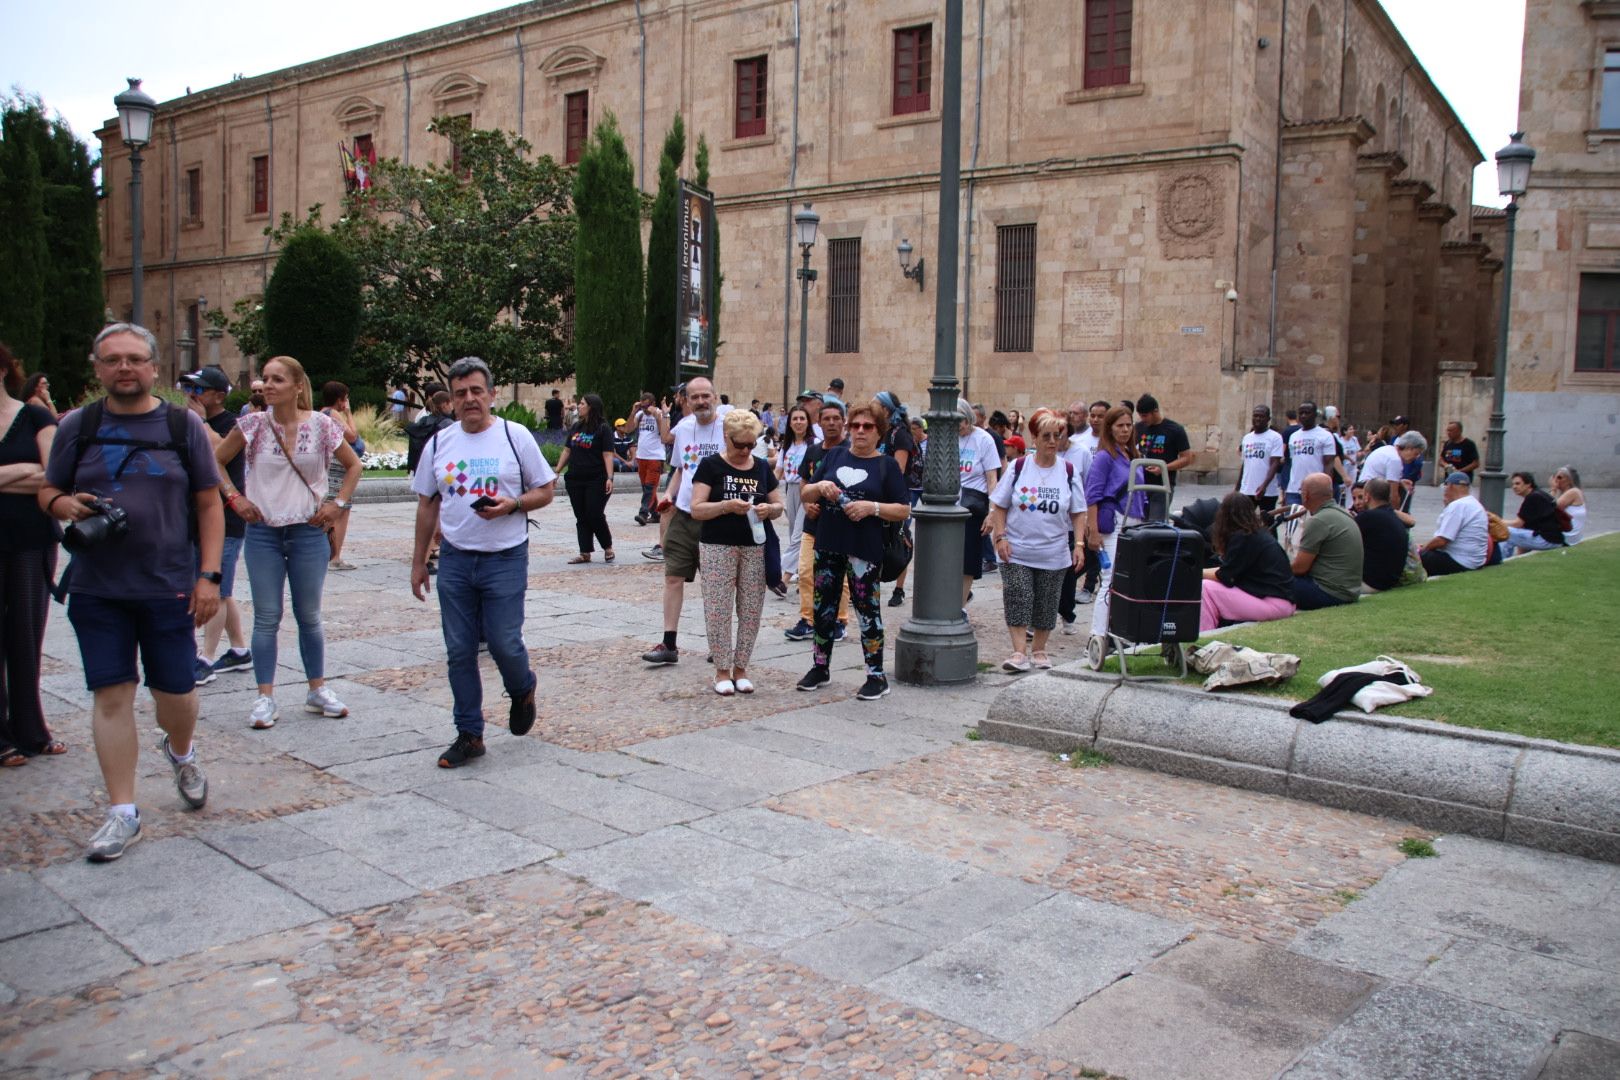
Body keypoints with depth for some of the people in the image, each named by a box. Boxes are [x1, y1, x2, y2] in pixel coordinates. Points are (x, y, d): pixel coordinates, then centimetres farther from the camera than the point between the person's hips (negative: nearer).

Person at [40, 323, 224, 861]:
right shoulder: (77, 426, 5)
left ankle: (181, 753, 38)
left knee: (175, 691, 4)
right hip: (95, 589, 1)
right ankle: (122, 811, 12)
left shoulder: (184, 426, 2)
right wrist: (65, 504, -12)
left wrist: (208, 575, -5)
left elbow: (209, 505, 2)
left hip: (169, 588, -1)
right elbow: (48, 491, 13)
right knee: (111, 695, 2)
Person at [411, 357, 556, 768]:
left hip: (505, 559, -3)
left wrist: (512, 505, -18)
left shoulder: (515, 437, -3)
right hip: (455, 560, 3)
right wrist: (419, 561, 13)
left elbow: (546, 490, 1)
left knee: (504, 644, -4)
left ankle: (523, 691, 30)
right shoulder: (439, 443, 7)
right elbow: (427, 505, 13)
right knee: (459, 651, 5)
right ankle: (469, 734, 16)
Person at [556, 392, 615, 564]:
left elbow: (608, 454, -12)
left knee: (595, 516, -6)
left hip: (596, 480, -6)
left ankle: (608, 548, 14)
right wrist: (557, 472, 11)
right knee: (581, 517, 7)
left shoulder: (603, 429, -6)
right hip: (574, 480, 6)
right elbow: (567, 451, 16)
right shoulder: (576, 427, 12)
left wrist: (609, 478, -20)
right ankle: (585, 553, 11)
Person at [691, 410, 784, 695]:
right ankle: (722, 670, 10)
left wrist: (769, 509, -9)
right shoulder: (710, 465, -2)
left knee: (751, 609, 5)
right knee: (718, 608, -2)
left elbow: (779, 505, 14)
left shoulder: (762, 468, 10)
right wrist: (727, 505, -22)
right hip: (718, 547, -4)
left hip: (755, 548, 4)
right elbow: (696, 510, -8)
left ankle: (740, 668, 17)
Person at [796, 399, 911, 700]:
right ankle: (820, 667, 27)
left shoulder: (887, 465, 0)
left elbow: (904, 510, -4)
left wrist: (872, 507, -18)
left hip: (864, 551, -4)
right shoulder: (834, 455, 10)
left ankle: (877, 676, 9)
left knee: (867, 610, 0)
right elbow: (804, 495, 11)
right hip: (828, 546, 4)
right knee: (824, 607, 12)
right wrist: (819, 487, -11)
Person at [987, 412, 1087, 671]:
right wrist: (1000, 537, -8)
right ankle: (1018, 653, -6)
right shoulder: (1018, 467, -1)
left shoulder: (1069, 471, 2)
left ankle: (1039, 651, 23)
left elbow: (1078, 513, 5)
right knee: (1018, 600, -8)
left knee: (1046, 605, 8)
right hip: (1017, 551, -1)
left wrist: (1079, 545, -5)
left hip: (1054, 554, 1)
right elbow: (999, 506, 2)